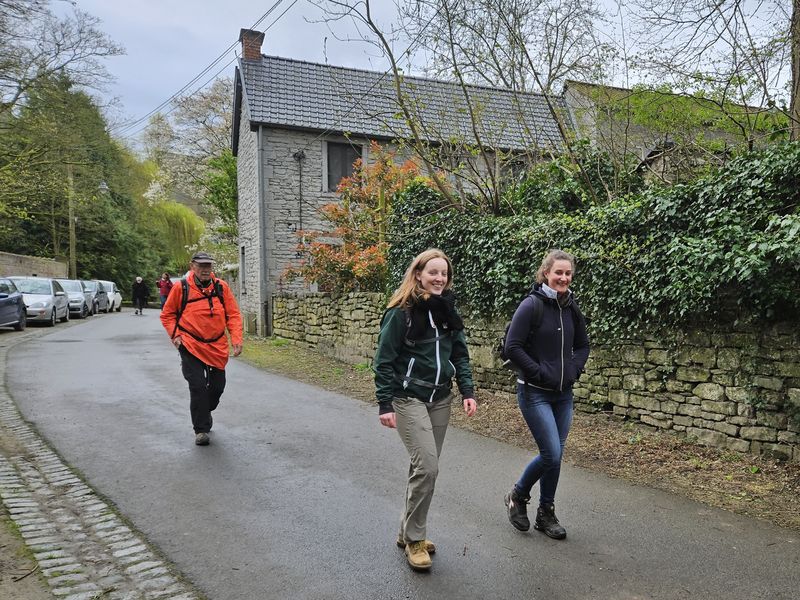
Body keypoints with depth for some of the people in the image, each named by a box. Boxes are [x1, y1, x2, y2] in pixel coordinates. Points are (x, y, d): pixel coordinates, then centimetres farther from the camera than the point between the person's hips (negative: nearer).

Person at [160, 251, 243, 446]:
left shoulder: (222, 287, 1)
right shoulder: (181, 288, -4)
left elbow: (233, 314, 3)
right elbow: (167, 314, 8)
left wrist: (236, 339, -6)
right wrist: (175, 335, -5)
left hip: (217, 347, 3)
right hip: (191, 346, -3)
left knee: (217, 386, 11)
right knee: (198, 386, -8)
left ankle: (204, 413, 41)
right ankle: (201, 429, 6)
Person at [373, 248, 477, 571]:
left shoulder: (448, 311, 6)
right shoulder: (401, 312, -12)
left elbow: (460, 355, 11)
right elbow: (384, 361, -11)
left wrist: (467, 391, 1)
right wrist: (384, 404, -14)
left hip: (440, 400, 6)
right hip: (409, 399, -6)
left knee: (424, 467, 11)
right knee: (427, 467, -11)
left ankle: (407, 531, 27)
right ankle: (415, 538, 7)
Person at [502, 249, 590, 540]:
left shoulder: (571, 308, 6)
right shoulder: (532, 305, -12)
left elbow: (583, 345, 19)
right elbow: (512, 346, -15)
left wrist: (574, 370, 3)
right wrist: (539, 373, -14)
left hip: (563, 394, 6)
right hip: (535, 393, -6)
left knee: (554, 454, 10)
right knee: (552, 454, -9)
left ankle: (546, 513, 27)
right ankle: (518, 495, 17)